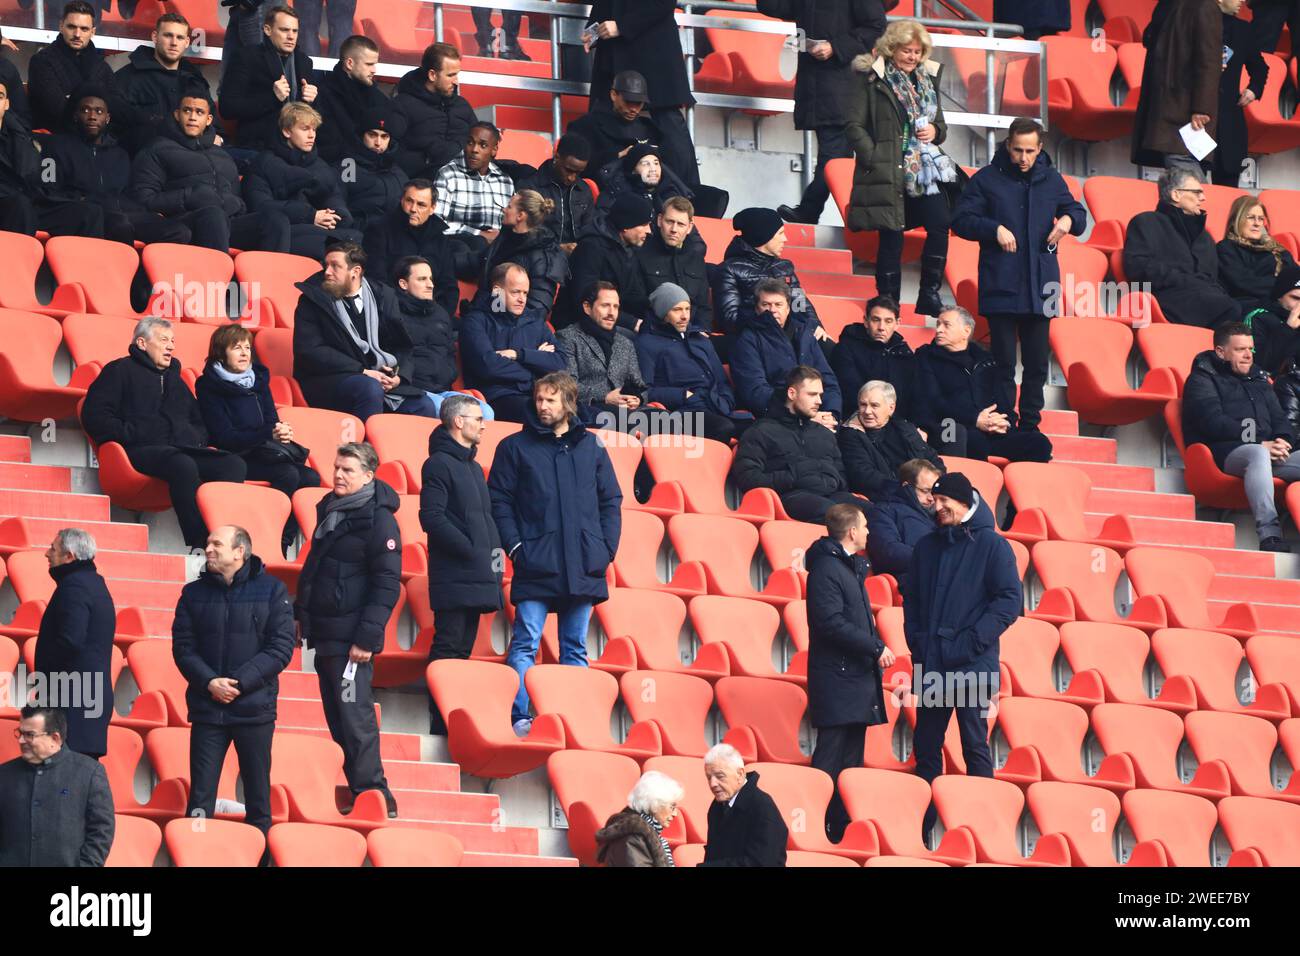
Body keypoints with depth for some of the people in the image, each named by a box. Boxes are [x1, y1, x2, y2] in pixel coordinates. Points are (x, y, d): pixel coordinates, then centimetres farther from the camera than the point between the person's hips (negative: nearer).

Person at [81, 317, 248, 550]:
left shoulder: (174, 378, 33)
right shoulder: (120, 371, 14)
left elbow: (198, 419, 39)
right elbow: (93, 416, 2)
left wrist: (200, 439, 15)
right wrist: (130, 435, -10)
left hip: (185, 449, 7)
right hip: (143, 450, -6)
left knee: (234, 464, -24)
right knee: (183, 465, -40)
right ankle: (199, 546, -44)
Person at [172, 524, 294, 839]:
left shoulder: (271, 589, 0)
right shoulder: (194, 593, 7)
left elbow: (282, 646, -6)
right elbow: (182, 646, 3)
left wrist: (240, 682, -14)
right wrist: (209, 682, -14)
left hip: (255, 708, -1)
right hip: (207, 709, 2)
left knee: (258, 796, 5)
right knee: (200, 797, 0)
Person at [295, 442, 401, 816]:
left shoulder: (378, 519, -11)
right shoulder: (330, 511, 14)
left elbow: (388, 585, -14)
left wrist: (367, 637, -18)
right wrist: (301, 613, 20)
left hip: (350, 636, -8)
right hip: (324, 633, 8)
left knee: (355, 715, -10)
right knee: (337, 717, 10)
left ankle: (373, 794, -8)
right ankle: (357, 790, 16)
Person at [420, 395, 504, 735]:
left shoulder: (473, 467, 22)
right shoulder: (439, 464, -7)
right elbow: (432, 518, -16)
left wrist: (493, 551, 9)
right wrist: (470, 550, -17)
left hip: (477, 577, 9)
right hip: (454, 576, -9)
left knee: (462, 650, 9)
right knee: (449, 649, -10)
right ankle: (441, 726, -10)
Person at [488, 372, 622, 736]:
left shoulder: (591, 447, 13)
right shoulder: (516, 447, 5)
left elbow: (611, 500, 15)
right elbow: (499, 500, 2)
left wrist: (607, 547, 3)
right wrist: (515, 546, -9)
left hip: (583, 567, 3)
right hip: (536, 566, -3)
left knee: (576, 648, 8)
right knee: (525, 644, -9)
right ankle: (520, 717, -12)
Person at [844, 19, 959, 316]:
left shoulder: (928, 79, 15)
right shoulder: (872, 79, -2)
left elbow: (940, 123, 24)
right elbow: (854, 125, -6)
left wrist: (935, 131, 1)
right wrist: (873, 158, -14)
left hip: (926, 167, 5)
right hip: (887, 170, -5)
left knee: (939, 224, -11)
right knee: (892, 237, -2)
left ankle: (929, 296, 0)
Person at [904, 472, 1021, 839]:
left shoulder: (992, 545, -3)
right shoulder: (927, 547, 12)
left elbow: (1010, 602, -8)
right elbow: (911, 599, 16)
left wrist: (971, 641, -14)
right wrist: (917, 641, 1)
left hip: (972, 667, -5)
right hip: (931, 666, 5)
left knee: (975, 747, -1)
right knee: (926, 747, 8)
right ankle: (922, 830, 15)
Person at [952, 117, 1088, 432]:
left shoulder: (1052, 180, 11)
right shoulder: (987, 179, 1)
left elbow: (1078, 213, 18)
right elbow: (961, 220, -1)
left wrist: (1069, 219, -5)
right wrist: (995, 229, -16)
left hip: (1040, 286, 3)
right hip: (1000, 286, -3)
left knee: (1037, 363, 7)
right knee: (1003, 361, -1)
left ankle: (1030, 424, 17)